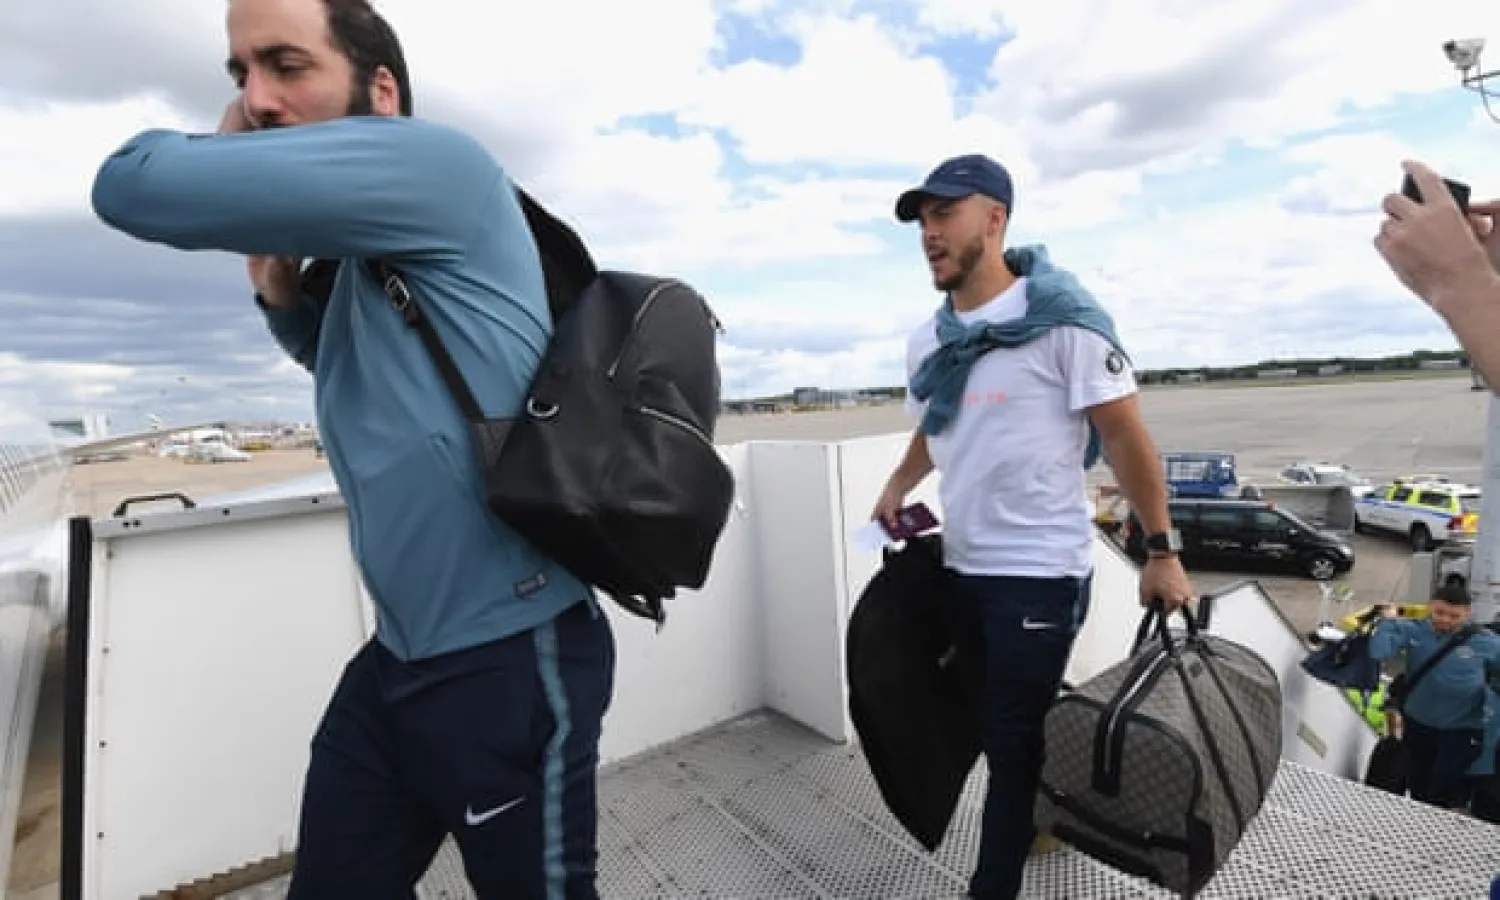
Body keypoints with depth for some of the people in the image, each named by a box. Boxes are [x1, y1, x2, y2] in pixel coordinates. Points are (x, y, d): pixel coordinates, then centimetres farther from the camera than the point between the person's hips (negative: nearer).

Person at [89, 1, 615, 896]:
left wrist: (224, 151, 4)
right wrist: (285, 299, 10)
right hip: (398, 655, 9)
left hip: (513, 658, -8)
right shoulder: (359, 259, 13)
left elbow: (135, 186, -18)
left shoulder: (439, 162, -13)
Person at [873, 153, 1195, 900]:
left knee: (1012, 741, 3)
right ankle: (1042, 819, 48)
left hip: (1039, 572, -6)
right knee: (998, 730, 22)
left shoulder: (1062, 319, -11)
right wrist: (897, 488, 5)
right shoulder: (926, 342, 6)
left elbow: (1126, 437, -10)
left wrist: (1161, 551, -9)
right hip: (961, 568, 6)